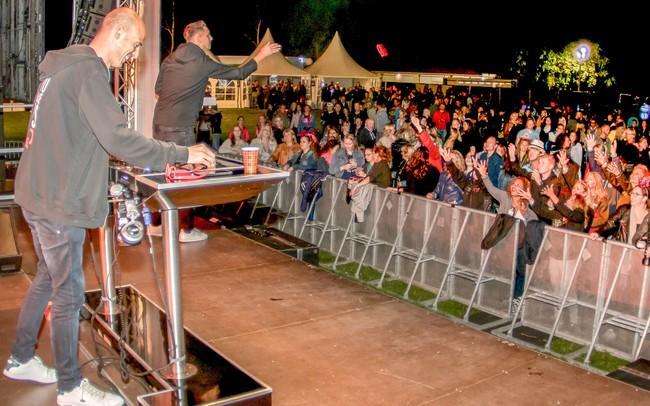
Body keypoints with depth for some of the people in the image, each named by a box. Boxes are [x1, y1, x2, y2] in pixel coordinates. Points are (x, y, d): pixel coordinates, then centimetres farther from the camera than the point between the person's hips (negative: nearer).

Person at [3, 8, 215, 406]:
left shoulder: (65, 65, 13)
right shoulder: (88, 71, -19)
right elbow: (118, 138, -27)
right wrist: (182, 154, -22)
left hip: (41, 194, 10)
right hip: (58, 201, -10)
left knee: (48, 278, 22)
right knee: (69, 293, 0)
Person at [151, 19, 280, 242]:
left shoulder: (170, 59, 10)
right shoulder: (203, 62, -7)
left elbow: (158, 89, 16)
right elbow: (238, 73, 2)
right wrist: (261, 55, 12)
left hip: (160, 123, 7)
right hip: (180, 127, -7)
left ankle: (156, 224, 23)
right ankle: (186, 229, 7)